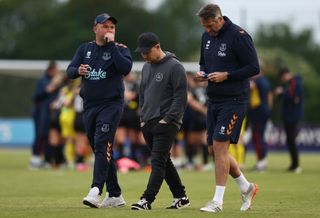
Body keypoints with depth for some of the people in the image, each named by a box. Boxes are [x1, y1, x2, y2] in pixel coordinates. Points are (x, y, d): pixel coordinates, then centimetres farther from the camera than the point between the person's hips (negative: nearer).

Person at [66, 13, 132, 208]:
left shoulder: (120, 49, 0)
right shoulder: (85, 49, 12)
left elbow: (126, 68, -19)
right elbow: (70, 71, 6)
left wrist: (111, 45, -17)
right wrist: (78, 71, -17)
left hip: (111, 105, -5)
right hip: (89, 106, 5)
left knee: (102, 146, -19)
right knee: (101, 150, 9)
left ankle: (96, 191, -28)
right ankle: (115, 195, 17)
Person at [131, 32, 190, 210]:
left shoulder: (174, 67, -9)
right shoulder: (146, 67, 15)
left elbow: (180, 97, -13)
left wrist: (167, 119, -17)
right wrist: (143, 117, 14)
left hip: (166, 124, -8)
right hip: (148, 124, 8)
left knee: (158, 161, -13)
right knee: (164, 162, 11)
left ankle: (147, 200, -18)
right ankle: (181, 197, 19)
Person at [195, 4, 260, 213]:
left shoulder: (238, 36, -14)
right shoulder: (207, 37, 9)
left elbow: (254, 68, -14)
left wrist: (226, 75, -20)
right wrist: (202, 72, 0)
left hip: (234, 101, -8)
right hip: (213, 100, 8)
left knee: (219, 146, -14)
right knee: (214, 150, 10)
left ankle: (218, 201, -8)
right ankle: (246, 187, 27)